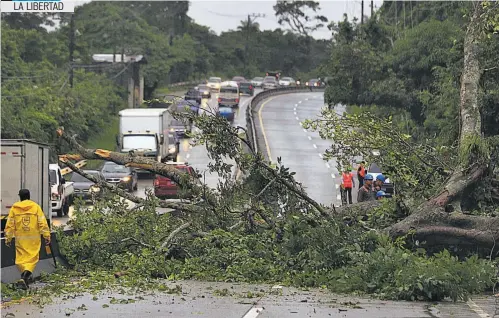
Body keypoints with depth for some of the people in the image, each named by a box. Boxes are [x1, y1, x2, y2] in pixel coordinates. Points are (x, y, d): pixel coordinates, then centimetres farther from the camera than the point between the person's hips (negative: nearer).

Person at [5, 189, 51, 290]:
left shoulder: (14, 208, 1)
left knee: (21, 258, 12)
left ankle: (26, 277, 13)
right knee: (32, 258, 2)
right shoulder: (36, 207, -2)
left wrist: (8, 238, 9)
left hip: (20, 239, 1)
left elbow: (10, 225, 2)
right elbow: (42, 223, -5)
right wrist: (47, 235, 0)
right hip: (34, 238, -1)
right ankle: (26, 275, -18)